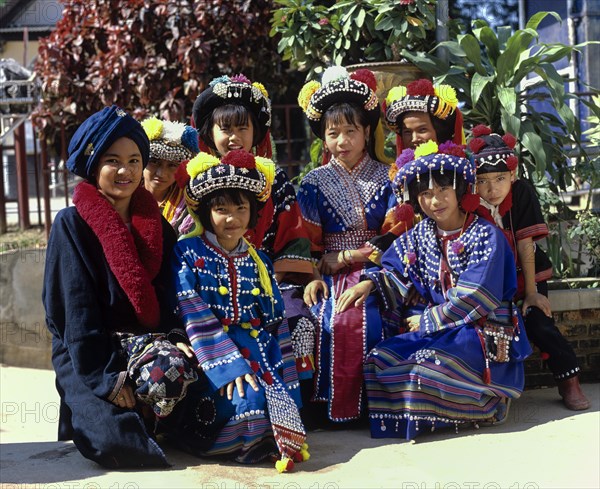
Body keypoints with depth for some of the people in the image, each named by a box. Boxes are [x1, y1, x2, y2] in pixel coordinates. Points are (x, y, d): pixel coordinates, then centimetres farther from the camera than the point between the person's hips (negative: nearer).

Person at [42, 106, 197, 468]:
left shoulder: (157, 226, 10)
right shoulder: (72, 224, -3)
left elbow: (167, 299, 8)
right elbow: (76, 308, -10)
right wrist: (109, 378, -19)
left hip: (148, 342, 3)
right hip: (90, 354, -3)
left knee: (170, 373, -34)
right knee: (117, 444, -27)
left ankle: (138, 415, -2)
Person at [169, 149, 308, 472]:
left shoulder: (259, 262, 13)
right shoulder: (187, 253, -1)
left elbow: (276, 323, 12)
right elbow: (194, 318, -11)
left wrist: (286, 383, 4)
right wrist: (228, 366, -21)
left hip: (259, 352, 4)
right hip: (212, 353, -4)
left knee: (278, 401, -22)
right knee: (247, 401, -28)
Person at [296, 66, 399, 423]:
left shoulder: (385, 178, 10)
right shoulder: (314, 183, 9)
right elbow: (308, 245, 5)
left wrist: (350, 256, -9)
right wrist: (314, 277, -14)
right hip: (330, 277, 0)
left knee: (373, 321, -29)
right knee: (334, 323, -29)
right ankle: (335, 403, -13)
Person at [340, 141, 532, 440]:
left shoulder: (486, 236, -11)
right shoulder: (421, 235, 8)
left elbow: (476, 298, -17)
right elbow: (396, 271, 13)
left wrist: (427, 321, -11)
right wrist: (370, 283, -10)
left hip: (484, 331, -6)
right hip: (439, 328, 6)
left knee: (430, 362, -32)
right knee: (380, 358, -15)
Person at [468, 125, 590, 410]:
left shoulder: (522, 193, -16)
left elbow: (525, 244, -17)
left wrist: (531, 292, -14)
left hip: (525, 273, -1)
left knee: (538, 323, -15)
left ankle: (569, 381, 2)